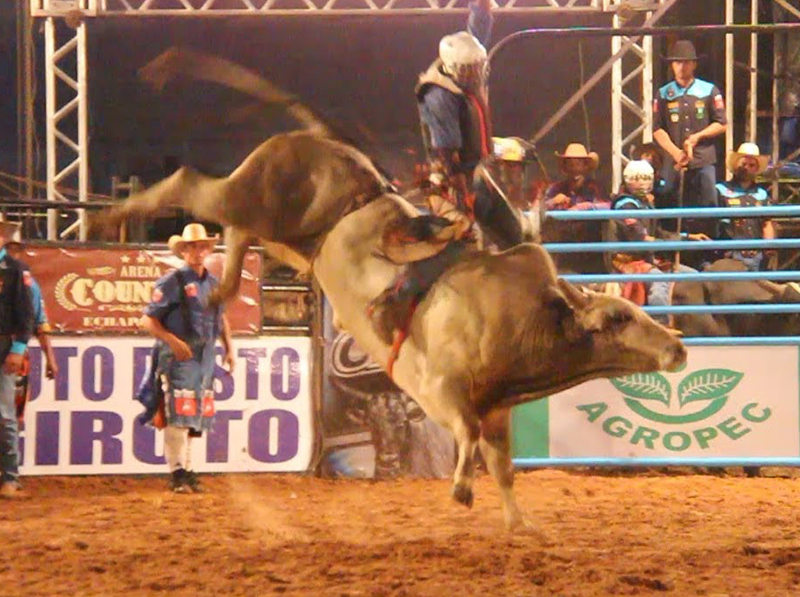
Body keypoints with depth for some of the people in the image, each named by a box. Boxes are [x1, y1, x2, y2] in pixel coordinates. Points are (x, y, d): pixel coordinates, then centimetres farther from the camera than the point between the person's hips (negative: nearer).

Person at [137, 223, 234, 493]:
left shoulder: (213, 283, 13)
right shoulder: (172, 282, -8)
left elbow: (221, 317, 28)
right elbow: (148, 320, -10)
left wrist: (229, 348, 18)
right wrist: (173, 341, -21)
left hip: (206, 357, 7)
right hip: (179, 358, -7)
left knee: (196, 417, 10)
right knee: (178, 417, -11)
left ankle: (187, 470, 17)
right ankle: (177, 473, -8)